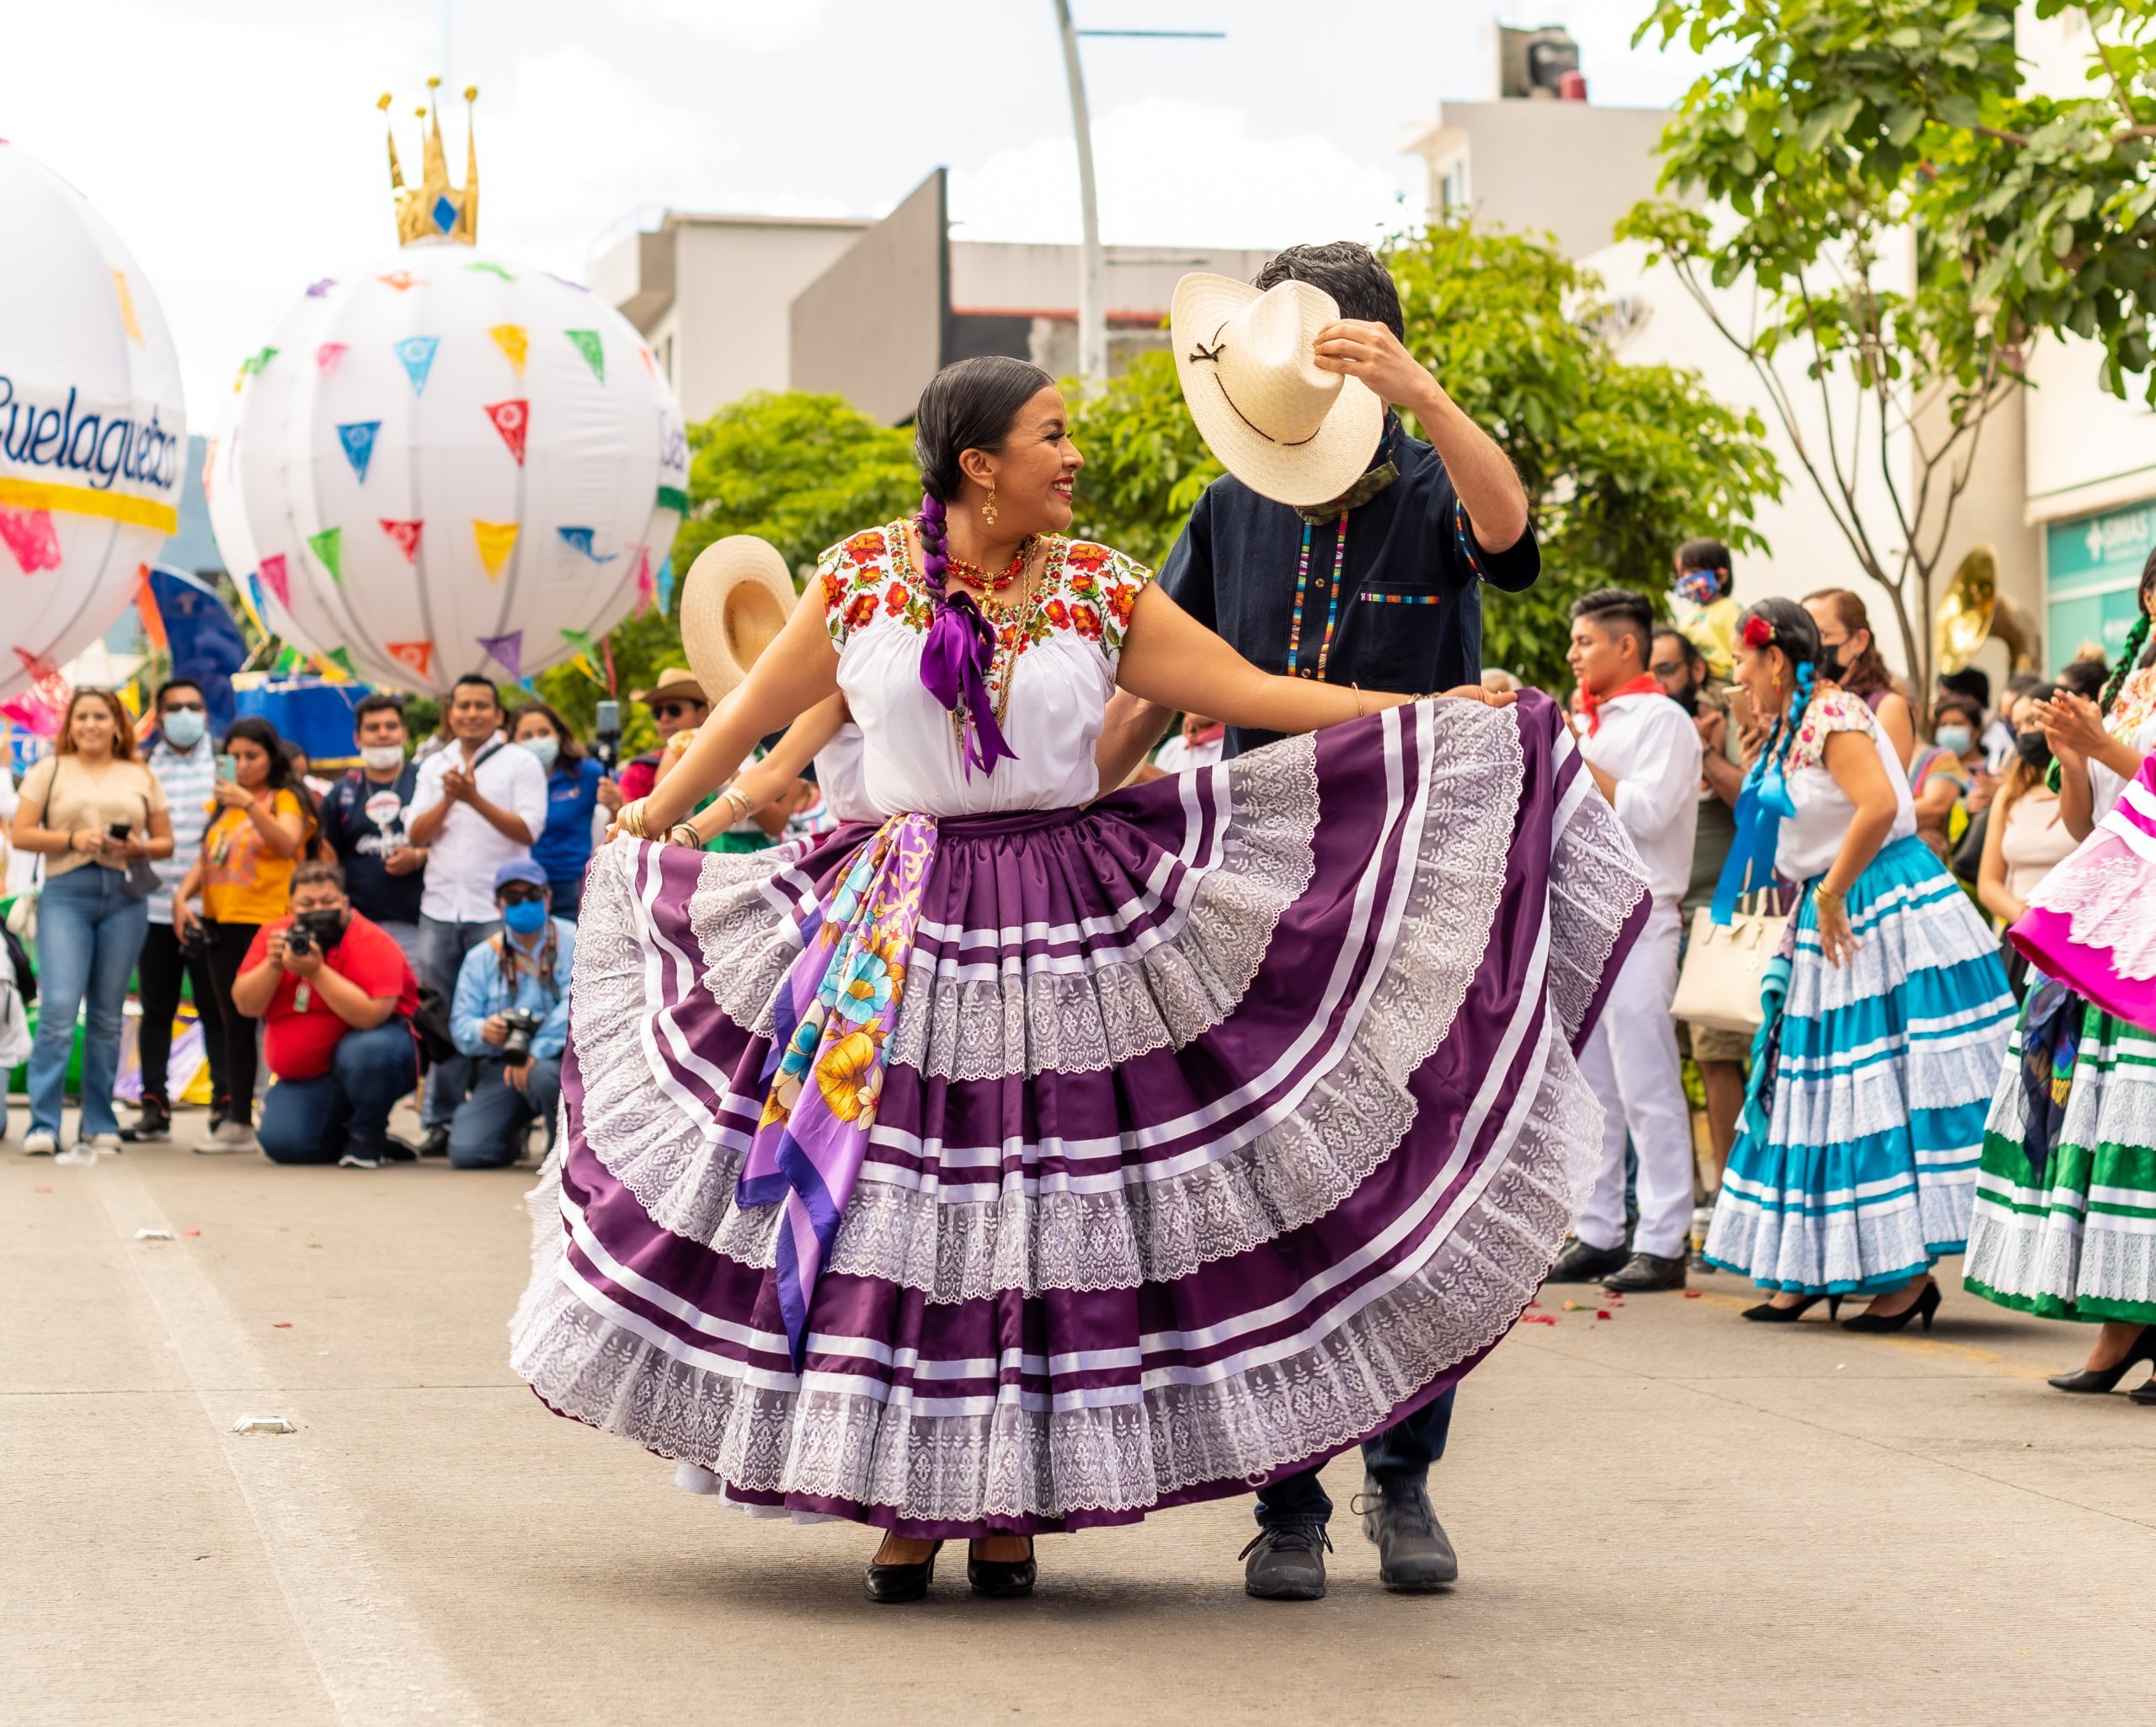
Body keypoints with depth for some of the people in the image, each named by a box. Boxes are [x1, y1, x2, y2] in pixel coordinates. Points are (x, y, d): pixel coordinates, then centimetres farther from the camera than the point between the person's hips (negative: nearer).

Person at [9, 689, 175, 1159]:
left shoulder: (142, 777, 15)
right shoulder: (49, 771, 9)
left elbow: (166, 841, 16)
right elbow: (22, 834, 3)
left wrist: (139, 848, -6)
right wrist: (72, 839, -12)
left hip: (126, 895, 2)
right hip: (66, 894, -2)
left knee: (107, 1015, 5)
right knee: (59, 1008, -14)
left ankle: (99, 1125, 12)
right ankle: (43, 1126, -14)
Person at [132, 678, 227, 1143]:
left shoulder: (224, 764, 6)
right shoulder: (144, 768, 11)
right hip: (155, 908, 2)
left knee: (216, 1009, 0)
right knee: (156, 1010, 6)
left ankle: (227, 1103, 6)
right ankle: (154, 1107, 10)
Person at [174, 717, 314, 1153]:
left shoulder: (287, 798, -2)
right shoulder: (223, 802, 17)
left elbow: (287, 843, -21)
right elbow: (206, 856, 18)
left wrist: (250, 806, -32)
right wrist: (182, 896, 2)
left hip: (270, 923, -7)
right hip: (222, 923, 7)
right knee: (234, 1023, 9)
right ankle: (236, 1121, 13)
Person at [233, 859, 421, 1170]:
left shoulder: (370, 942, -19)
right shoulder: (273, 934, -2)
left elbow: (372, 1015, -33)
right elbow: (246, 1006, -6)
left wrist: (317, 972, -35)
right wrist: (273, 965, -22)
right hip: (303, 1075, 5)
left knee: (365, 1051, -39)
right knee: (280, 1143, -15)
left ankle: (367, 1137, -11)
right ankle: (341, 1138, 17)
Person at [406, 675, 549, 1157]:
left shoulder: (521, 764, 4)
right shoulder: (434, 766, 16)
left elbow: (528, 830, -6)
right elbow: (417, 834, 8)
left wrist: (475, 799, -14)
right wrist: (447, 798, -7)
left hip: (497, 910, -4)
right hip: (440, 907, 4)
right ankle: (440, 1121, 10)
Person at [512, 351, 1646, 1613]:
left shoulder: (1099, 591, 2)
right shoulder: (862, 578, 0)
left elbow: (1256, 693, 1)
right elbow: (755, 713, 12)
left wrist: (1427, 713, -6)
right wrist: (644, 830, 20)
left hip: (1070, 927, 1)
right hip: (901, 926, 0)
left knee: (1043, 1207, 1)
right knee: (887, 1205, -1)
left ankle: (1010, 1505, 12)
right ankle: (905, 1498, 10)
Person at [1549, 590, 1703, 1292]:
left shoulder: (1662, 720, -5)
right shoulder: (1591, 723, 19)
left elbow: (1645, 813, -17)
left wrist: (1574, 755, -13)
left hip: (1637, 918, -8)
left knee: (1646, 1087, -9)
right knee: (1590, 1088, 9)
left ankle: (1663, 1243, -8)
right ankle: (1597, 1235, 14)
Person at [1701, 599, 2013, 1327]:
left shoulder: (1831, 714, -15)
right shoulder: (1788, 726, 14)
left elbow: (1879, 804, -27)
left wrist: (1830, 895, -20)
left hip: (1886, 911, -10)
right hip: (1830, 917, 10)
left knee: (1884, 1092, -8)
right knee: (1823, 1093, 10)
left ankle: (1910, 1272, -5)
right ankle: (1807, 1266, 15)